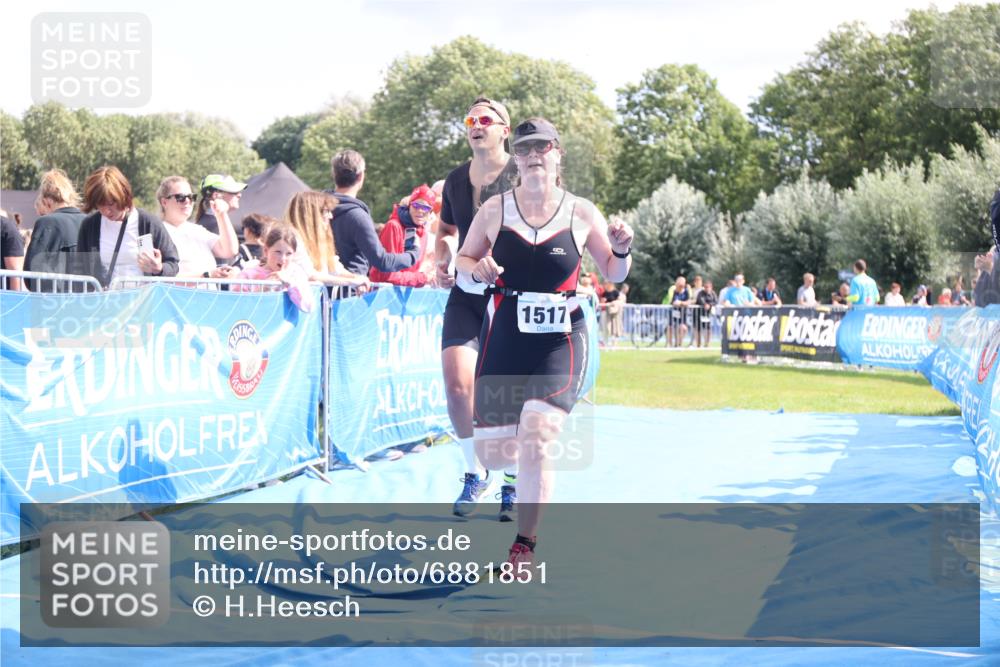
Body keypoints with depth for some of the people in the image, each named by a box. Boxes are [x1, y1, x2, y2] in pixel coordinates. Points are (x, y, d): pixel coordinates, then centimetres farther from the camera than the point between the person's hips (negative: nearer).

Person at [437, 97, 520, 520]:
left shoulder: (523, 177, -5)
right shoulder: (455, 180, 10)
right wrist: (442, 262, 6)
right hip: (465, 294, 4)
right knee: (457, 382, -10)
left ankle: (513, 483, 18)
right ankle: (475, 473, 11)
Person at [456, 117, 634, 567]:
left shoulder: (581, 213, 0)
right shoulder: (495, 210, 1)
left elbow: (613, 274, 11)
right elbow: (463, 258, 12)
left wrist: (621, 249, -11)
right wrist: (477, 269, -10)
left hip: (560, 343, -2)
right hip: (503, 340, 2)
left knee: (535, 440, -19)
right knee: (493, 456, 2)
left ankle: (524, 546, -3)